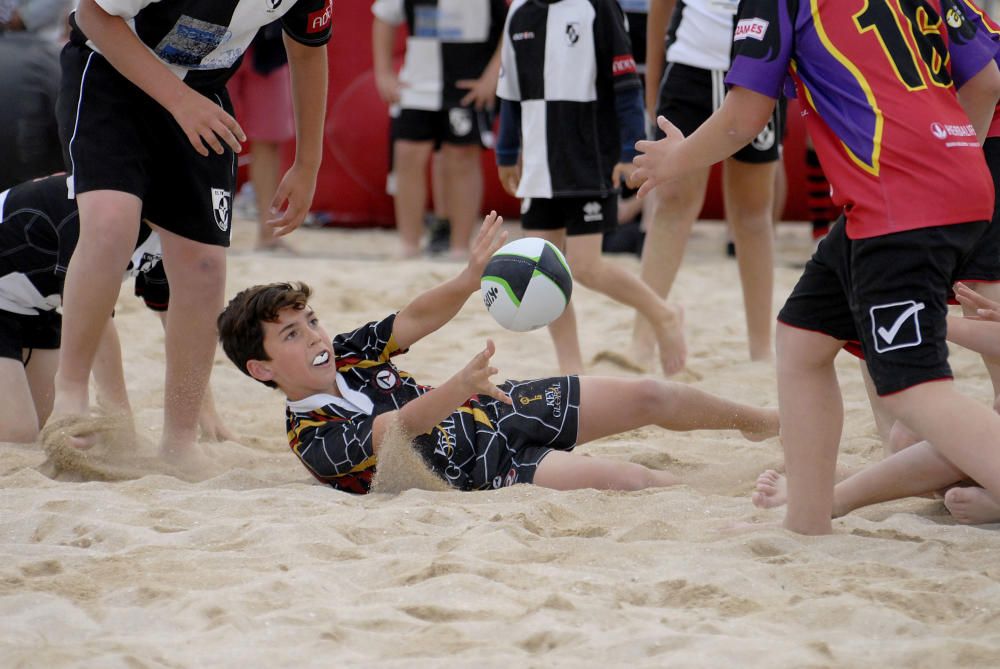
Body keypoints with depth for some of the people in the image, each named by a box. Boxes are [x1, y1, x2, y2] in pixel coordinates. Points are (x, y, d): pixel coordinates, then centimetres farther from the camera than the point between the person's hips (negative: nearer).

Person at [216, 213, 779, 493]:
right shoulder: (315, 440, -18)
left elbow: (417, 319, -11)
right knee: (617, 478, -27)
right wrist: (460, 388, -51)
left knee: (648, 396, 5)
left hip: (500, 407, 7)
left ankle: (762, 421, 30)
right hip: (489, 467, -7)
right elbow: (397, 430, -32)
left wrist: (472, 276, -32)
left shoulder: (344, 356, 1)